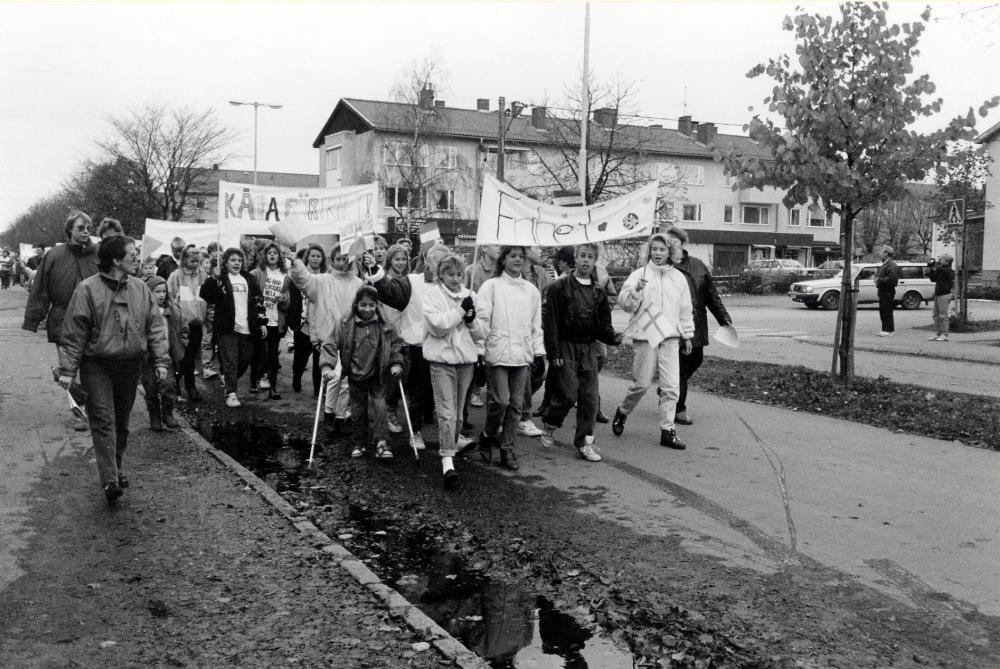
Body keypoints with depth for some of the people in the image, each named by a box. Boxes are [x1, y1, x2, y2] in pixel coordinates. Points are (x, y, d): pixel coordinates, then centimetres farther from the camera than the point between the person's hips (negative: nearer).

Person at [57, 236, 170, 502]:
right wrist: (67, 369, -9)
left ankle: (117, 468, 29)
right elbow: (73, 333, -7)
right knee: (103, 421, -9)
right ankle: (109, 480, -12)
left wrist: (161, 361, 0)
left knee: (122, 421, 13)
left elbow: (155, 328, 7)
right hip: (97, 365, -4)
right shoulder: (87, 289, -9)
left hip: (130, 365, 4)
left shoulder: (140, 289, 4)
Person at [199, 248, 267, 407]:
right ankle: (231, 393, -1)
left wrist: (262, 322, 10)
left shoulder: (249, 279, 14)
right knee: (230, 360, -6)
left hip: (247, 328, 4)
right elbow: (204, 294, -11)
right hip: (227, 328, -4)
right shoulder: (220, 279, 1)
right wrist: (213, 279, -24)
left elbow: (258, 301, 16)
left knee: (245, 360, 8)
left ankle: (228, 379, 33)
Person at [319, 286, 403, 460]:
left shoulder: (384, 326, -3)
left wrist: (396, 364, -2)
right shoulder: (345, 325, -9)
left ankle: (380, 442, -5)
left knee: (379, 406, -14)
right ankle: (360, 444, 25)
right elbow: (330, 345, -8)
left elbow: (396, 344, 10)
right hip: (355, 377, 0)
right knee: (358, 412, 9)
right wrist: (327, 367, -19)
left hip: (377, 376, 0)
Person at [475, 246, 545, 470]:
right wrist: (478, 350, -9)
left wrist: (539, 352, 12)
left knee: (516, 404, 4)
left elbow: (536, 325, 19)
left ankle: (507, 448, 13)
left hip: (522, 355, 4)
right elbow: (482, 319, -3)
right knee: (501, 400, -10)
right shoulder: (491, 286, 1)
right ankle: (487, 436, 15)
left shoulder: (531, 291, 14)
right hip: (498, 353, -4)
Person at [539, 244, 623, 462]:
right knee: (568, 394, -9)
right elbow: (551, 322, -7)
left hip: (589, 349, 4)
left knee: (591, 397, 1)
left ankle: (585, 442, 11)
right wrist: (554, 353, -13)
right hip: (566, 348, -4)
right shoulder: (560, 287, -3)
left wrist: (613, 337, -7)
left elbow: (603, 324, 15)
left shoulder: (598, 291, 11)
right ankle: (548, 424, 19)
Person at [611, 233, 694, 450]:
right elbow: (625, 303, -9)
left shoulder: (678, 277, 11)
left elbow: (685, 309, 20)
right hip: (645, 335, -3)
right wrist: (636, 290, -27)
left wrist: (687, 335, 21)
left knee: (672, 385, -3)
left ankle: (667, 430, 5)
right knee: (642, 383, 0)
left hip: (670, 336, 3)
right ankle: (622, 412, 28)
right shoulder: (639, 275, 0)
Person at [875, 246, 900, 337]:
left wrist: (879, 280, -18)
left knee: (887, 311, -9)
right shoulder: (884, 264, 19)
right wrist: (877, 277, 10)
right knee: (882, 311, 12)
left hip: (888, 291, -10)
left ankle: (889, 330, -6)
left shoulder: (892, 265, -13)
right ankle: (885, 329, 19)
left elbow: (892, 278, -22)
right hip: (882, 291, 10)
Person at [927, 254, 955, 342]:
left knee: (943, 315, -9)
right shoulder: (942, 269, 17)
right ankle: (939, 334, 16)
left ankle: (944, 335, -7)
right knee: (936, 316, 10)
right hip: (937, 294, 9)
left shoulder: (948, 270, -10)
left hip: (944, 295, -9)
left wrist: (936, 263, -7)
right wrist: (932, 269, 8)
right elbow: (933, 279, 21)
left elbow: (938, 268, -26)